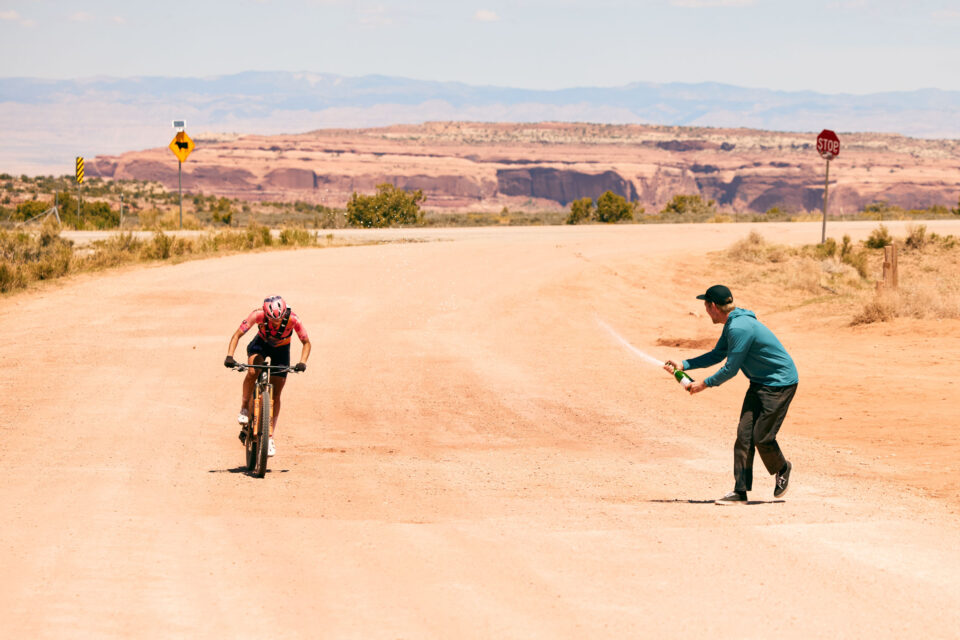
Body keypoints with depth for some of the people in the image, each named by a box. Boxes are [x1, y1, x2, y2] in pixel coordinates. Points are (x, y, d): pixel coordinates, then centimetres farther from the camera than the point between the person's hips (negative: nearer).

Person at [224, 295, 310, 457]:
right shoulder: (258, 315, -32)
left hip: (281, 350, 0)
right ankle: (244, 408, -10)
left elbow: (306, 342, -19)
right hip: (261, 344, 0)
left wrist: (302, 362, -36)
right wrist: (229, 356, -39)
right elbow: (237, 335, -25)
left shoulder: (292, 319, -32)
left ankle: (270, 437, 5)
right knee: (252, 372, -33)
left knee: (275, 395, -4)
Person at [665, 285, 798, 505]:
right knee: (744, 434, 1)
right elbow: (717, 355, 20)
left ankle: (782, 469, 22)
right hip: (760, 383, 10)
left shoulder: (739, 328, -25)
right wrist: (684, 365, 13)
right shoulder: (731, 325, 8)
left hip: (780, 383, -10)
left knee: (762, 436, -8)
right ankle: (740, 491, -1)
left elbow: (730, 369, -22)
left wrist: (705, 384, -10)